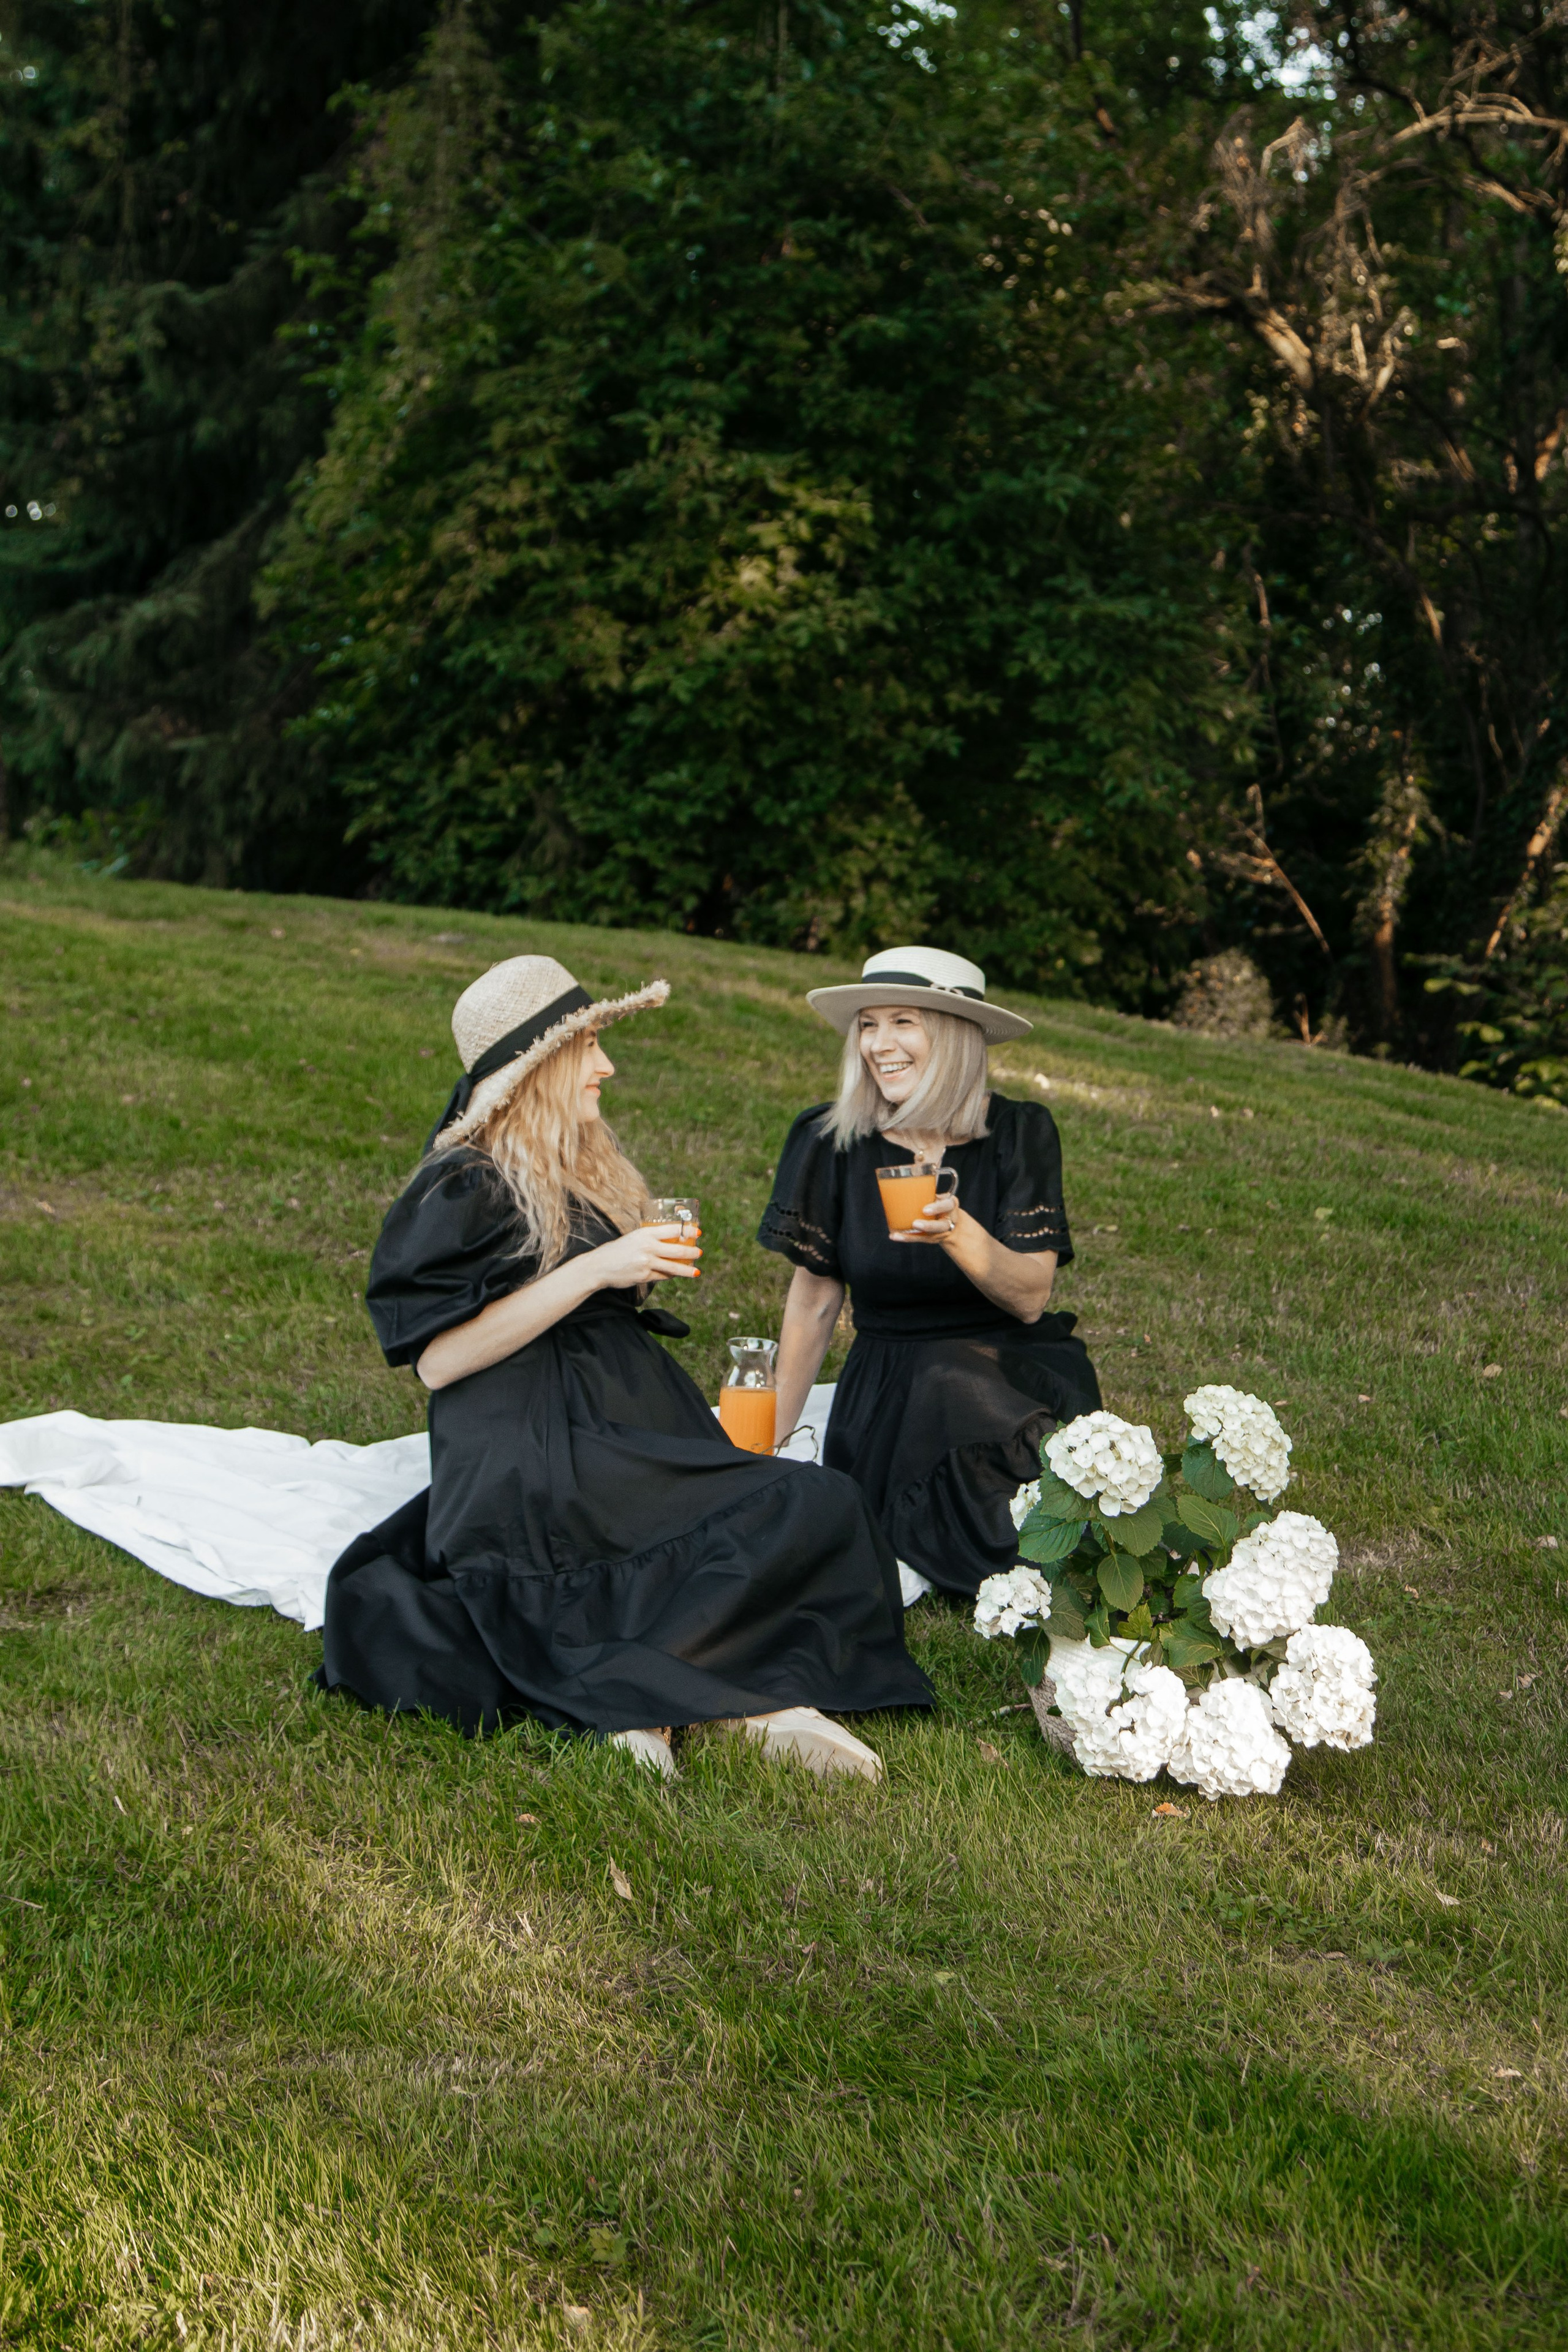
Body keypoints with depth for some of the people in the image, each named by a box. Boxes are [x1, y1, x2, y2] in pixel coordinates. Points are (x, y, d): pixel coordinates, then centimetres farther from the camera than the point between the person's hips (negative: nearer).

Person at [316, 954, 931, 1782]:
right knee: (816, 1513, -22)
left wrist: (645, 1265, 15)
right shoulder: (466, 1187, -6)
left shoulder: (580, 1174, 21)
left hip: (622, 1425, 9)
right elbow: (436, 1359, -15)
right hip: (536, 1459, -9)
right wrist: (594, 1271, -17)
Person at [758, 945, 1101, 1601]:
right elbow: (813, 1300, 8)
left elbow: (1030, 1298, -11)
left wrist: (958, 1232, -30)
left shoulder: (1019, 1133, -4)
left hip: (1012, 1379, 0)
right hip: (884, 1393, 0)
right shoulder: (835, 1142, -2)